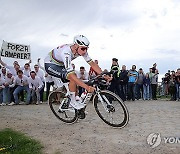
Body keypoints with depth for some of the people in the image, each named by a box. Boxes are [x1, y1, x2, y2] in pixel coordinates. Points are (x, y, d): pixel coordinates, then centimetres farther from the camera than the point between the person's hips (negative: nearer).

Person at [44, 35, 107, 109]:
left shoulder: (82, 50, -18)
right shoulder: (66, 53, -39)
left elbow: (92, 63, -13)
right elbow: (72, 75, -44)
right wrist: (87, 87, -49)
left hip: (60, 65, 8)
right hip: (50, 64, -8)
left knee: (75, 82, -1)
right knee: (72, 78, -26)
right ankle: (73, 102, -9)